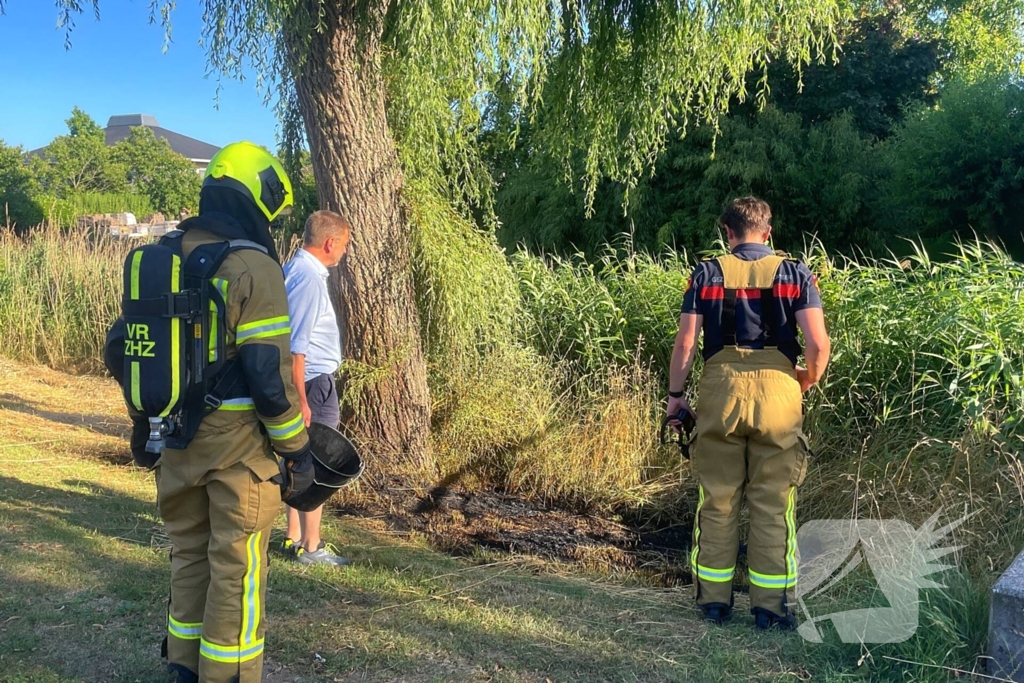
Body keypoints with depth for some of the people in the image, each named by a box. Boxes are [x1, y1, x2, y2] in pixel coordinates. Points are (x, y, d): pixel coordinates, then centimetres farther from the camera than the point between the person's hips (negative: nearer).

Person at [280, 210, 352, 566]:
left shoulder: (296, 269, 11)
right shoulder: (309, 277, -19)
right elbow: (295, 345, -23)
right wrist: (301, 399, -22)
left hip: (312, 381, 10)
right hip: (315, 381, -10)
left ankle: (293, 537, 28)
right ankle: (310, 547, 10)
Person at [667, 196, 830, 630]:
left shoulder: (706, 274, 6)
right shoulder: (795, 274, 6)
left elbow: (686, 342, -1)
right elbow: (818, 344, -4)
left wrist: (675, 394, 9)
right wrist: (807, 383, 14)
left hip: (720, 391, 1)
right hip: (776, 391, 0)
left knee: (717, 500, 10)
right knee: (772, 504, 8)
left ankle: (713, 600, 18)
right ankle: (770, 607, 14)